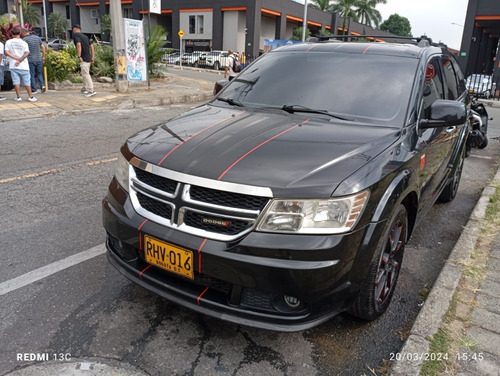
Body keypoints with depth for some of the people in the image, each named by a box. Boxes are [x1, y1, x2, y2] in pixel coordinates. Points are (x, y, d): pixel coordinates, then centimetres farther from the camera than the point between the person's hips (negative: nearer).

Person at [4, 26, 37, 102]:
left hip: (13, 66, 1)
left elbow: (6, 52, -7)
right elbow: (26, 53, -13)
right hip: (23, 66, -1)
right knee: (27, 82, 5)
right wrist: (20, 60, -16)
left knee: (16, 81, 3)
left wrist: (15, 58, -10)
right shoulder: (24, 43, 0)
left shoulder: (8, 42, 2)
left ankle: (18, 97, 4)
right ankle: (31, 97, 5)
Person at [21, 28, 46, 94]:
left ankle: (34, 90, 5)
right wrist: (43, 56, 14)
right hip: (39, 59, 4)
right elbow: (43, 47, 8)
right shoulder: (37, 37, 7)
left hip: (30, 60, -4)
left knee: (31, 75, 4)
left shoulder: (25, 39, -6)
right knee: (39, 73, 15)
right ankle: (42, 85, -7)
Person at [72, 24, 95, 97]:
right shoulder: (85, 36, 17)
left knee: (86, 74, -9)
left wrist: (79, 56, -22)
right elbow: (91, 46, 17)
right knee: (85, 74, 18)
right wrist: (92, 57, 19)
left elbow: (78, 45, -23)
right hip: (88, 58, 8)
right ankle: (84, 89, 26)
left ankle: (91, 91, -13)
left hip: (83, 59, -8)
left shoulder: (76, 35, -7)